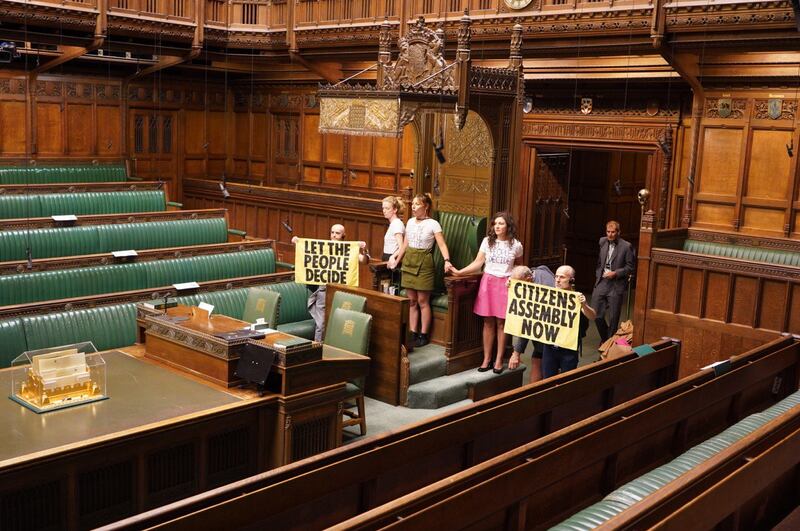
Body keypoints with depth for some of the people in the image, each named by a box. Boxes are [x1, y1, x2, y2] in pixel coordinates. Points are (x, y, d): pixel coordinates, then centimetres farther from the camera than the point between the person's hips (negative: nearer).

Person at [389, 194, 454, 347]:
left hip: (423, 263, -6)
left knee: (422, 301, -1)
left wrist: (447, 260, -30)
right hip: (409, 262, 6)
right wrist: (396, 260, 22)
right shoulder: (410, 222, 9)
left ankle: (424, 335, 8)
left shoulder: (433, 224, -8)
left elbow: (442, 244, -15)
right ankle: (413, 334, 14)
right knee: (412, 301, 8)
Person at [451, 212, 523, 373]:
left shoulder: (516, 245, -1)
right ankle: (486, 359, 12)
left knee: (501, 323, 0)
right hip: (488, 283, 2)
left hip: (505, 285, -1)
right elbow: (478, 262, 0)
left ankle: (499, 360, 9)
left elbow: (519, 266, 11)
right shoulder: (487, 241, 1)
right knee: (488, 322, 5)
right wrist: (459, 272, -11)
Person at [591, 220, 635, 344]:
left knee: (613, 318, 3)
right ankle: (604, 338, 27)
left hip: (616, 285, -3)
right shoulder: (602, 242, 6)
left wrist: (615, 273, -13)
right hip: (601, 282, 3)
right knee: (597, 315, 3)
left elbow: (630, 267, -3)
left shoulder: (626, 247, -6)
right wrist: (598, 274, 8)